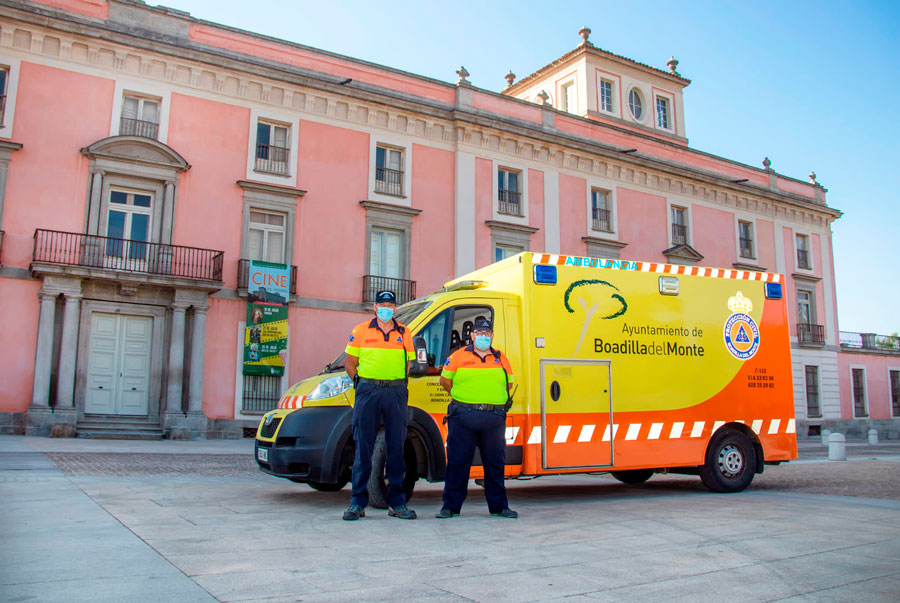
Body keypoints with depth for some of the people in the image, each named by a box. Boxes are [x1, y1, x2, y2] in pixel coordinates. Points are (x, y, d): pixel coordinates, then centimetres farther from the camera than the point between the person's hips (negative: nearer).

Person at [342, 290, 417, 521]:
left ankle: (397, 503, 11)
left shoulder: (404, 333, 12)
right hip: (368, 391, -1)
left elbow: (408, 363, 15)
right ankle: (357, 503, 6)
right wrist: (361, 383, 1)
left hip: (396, 392, 2)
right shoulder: (361, 331, 8)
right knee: (363, 447, 0)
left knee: (396, 447, 4)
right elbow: (349, 363, 10)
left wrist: (398, 385, 4)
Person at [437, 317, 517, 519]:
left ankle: (499, 506, 18)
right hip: (463, 418, -2)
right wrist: (463, 397, 11)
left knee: (495, 464, 8)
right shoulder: (458, 356, 4)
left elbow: (508, 383, 21)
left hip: (494, 419, 3)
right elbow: (445, 380, 10)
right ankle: (450, 506, 10)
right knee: (457, 462, 1)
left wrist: (491, 396, 12)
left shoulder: (501, 358, 12)